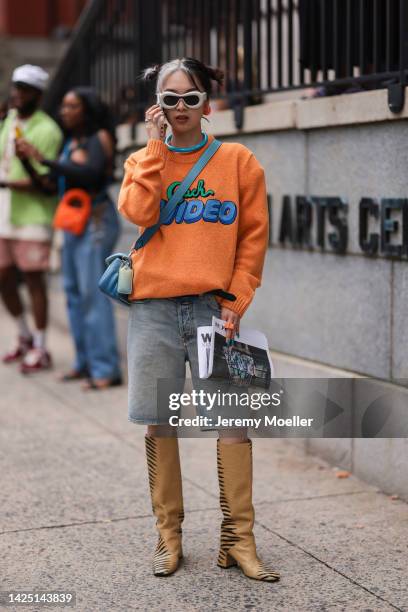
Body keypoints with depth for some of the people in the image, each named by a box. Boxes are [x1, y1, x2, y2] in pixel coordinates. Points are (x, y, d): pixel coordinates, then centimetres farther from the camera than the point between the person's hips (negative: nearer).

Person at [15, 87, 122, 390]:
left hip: (96, 220, -8)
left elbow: (91, 174, -23)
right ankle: (86, 362, 13)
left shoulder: (100, 138, -6)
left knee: (92, 292, -13)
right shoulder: (70, 144, 16)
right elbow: (49, 186, 12)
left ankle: (106, 369, -12)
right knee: (74, 292, 7)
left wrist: (44, 160, -22)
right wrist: (27, 160, -2)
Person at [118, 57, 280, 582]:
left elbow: (254, 237, 6)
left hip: (212, 306, -1)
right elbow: (137, 212, -9)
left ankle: (238, 539, 3)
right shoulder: (144, 160, 12)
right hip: (153, 306, 1)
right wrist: (156, 146, -4)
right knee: (159, 421, 4)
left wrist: (236, 299, -3)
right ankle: (168, 534, 16)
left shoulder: (239, 161, 7)